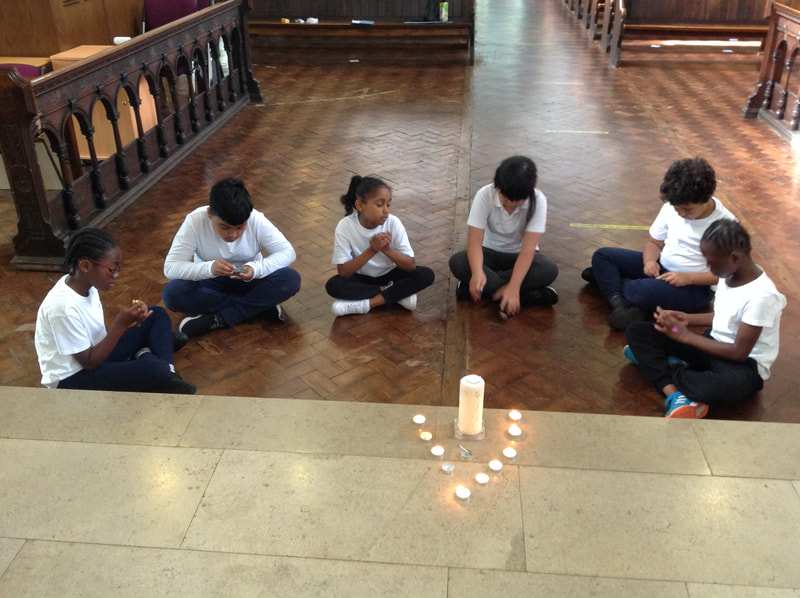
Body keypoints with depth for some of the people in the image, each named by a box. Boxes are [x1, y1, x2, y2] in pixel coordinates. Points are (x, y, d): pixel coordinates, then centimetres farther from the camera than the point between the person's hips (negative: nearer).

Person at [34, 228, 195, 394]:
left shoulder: (86, 283, -5)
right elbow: (89, 362, -23)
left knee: (157, 314, 7)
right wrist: (120, 326, -27)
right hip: (72, 379, -9)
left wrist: (127, 323, -12)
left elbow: (98, 332, 4)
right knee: (156, 370, -30)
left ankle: (167, 373, -4)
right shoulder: (64, 307, -30)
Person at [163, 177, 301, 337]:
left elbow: (288, 252, -16)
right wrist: (209, 268, -44)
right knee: (172, 293, -31)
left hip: (249, 281, 0)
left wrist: (256, 269, -35)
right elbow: (170, 268, -24)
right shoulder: (195, 222, -22)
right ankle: (261, 305, -23)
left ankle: (220, 319, -24)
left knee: (291, 279, -28)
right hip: (211, 283, 1)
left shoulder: (257, 220, -20)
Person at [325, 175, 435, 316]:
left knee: (426, 275, -23)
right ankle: (398, 294, -20)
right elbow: (343, 271, -24)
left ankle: (367, 303, -24)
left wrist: (387, 249, -36)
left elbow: (411, 265, -19)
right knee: (333, 285, -31)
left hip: (389, 275, 1)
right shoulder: (345, 226, -21)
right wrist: (371, 251, -36)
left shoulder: (393, 223, -19)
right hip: (362, 279, 0)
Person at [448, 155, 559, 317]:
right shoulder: (484, 195, -22)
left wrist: (513, 287, -40)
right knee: (457, 262, -30)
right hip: (491, 253, 1)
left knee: (549, 269, -33)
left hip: (520, 257, -1)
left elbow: (528, 248, -28)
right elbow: (474, 241, -27)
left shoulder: (538, 201, -23)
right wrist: (477, 273, -47)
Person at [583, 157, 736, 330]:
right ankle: (619, 303, -26)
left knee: (646, 291, -36)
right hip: (660, 267, 7)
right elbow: (654, 242, 7)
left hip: (696, 286, -6)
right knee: (602, 255, -6)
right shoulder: (671, 207, -5)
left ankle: (608, 279, -5)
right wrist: (649, 261, -15)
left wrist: (687, 278, -27)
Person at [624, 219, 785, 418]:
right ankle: (676, 396, -25)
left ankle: (667, 365, -11)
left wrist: (686, 335, -20)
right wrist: (687, 318, -4)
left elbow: (740, 352, -23)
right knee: (636, 331, -7)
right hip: (712, 345, 8)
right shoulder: (730, 273, -2)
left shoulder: (761, 296, -25)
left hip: (744, 364, -8)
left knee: (717, 388, -45)